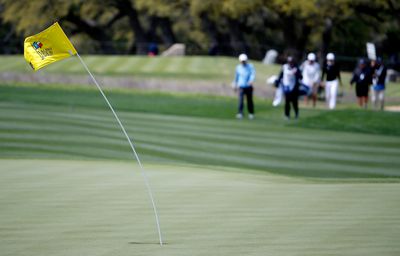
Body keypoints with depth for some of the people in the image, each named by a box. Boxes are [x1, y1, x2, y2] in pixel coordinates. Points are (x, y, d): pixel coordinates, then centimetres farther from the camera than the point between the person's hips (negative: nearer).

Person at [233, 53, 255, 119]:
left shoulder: (250, 66, -2)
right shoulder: (238, 67, 5)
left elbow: (253, 74, -17)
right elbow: (236, 76, 18)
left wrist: (251, 80, -36)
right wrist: (235, 85, 25)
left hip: (249, 87, -1)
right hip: (241, 86, 1)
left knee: (249, 101, 6)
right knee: (241, 100, -14)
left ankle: (251, 113, 21)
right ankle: (240, 113, -17)